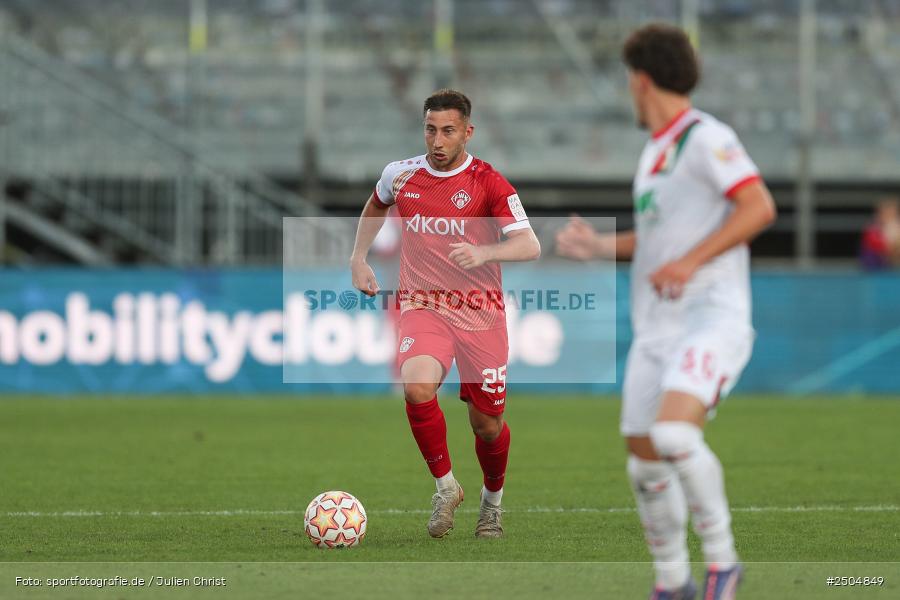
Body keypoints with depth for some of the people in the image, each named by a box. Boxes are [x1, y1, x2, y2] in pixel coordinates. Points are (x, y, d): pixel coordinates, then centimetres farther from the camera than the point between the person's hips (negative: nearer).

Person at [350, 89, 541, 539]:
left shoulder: (487, 182, -7)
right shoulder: (400, 175, 3)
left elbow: (529, 245, -17)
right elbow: (376, 205, 29)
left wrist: (483, 253, -34)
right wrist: (358, 259, 21)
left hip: (480, 312, -1)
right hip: (422, 306, 1)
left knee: (488, 426, 4)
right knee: (417, 387, -29)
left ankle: (493, 498, 37)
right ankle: (445, 487, -8)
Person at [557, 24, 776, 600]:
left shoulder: (705, 137, -8)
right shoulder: (655, 151, 19)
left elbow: (759, 207, -19)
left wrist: (690, 262, -23)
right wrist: (600, 246, 18)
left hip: (711, 317, -9)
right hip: (656, 329, 9)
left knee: (674, 433, -29)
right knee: (645, 462, 6)